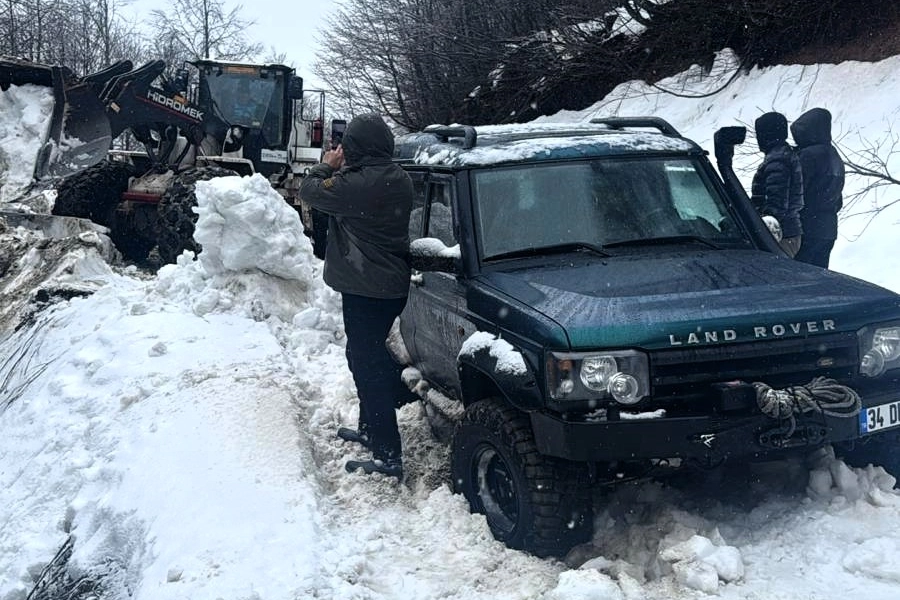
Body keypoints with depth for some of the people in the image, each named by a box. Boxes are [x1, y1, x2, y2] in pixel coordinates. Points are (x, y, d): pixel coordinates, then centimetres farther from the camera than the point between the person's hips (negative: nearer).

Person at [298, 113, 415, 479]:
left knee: (370, 366, -6)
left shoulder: (359, 183, -23)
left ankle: (387, 456, -4)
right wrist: (341, 170, 11)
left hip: (365, 290, -10)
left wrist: (328, 166, 8)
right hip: (391, 286, 10)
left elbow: (311, 191, -9)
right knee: (368, 358, 24)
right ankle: (370, 428, 39)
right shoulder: (396, 179, 6)